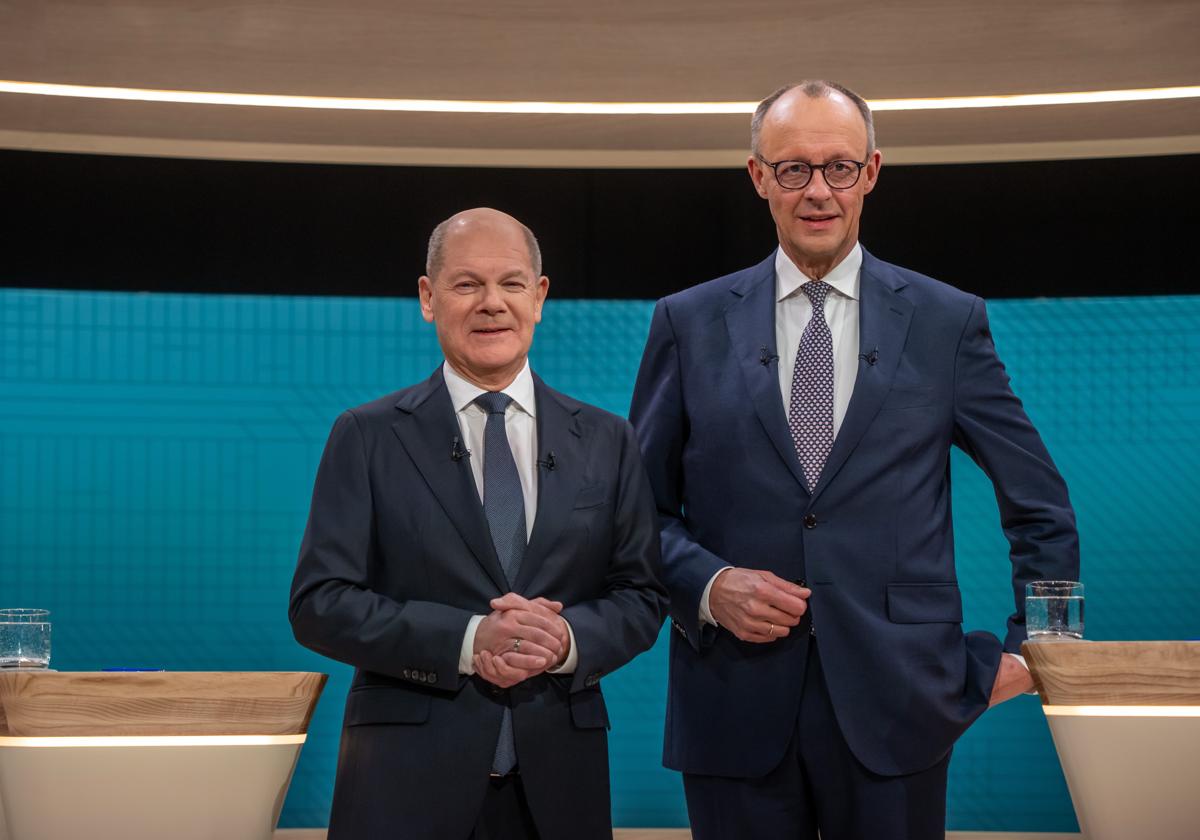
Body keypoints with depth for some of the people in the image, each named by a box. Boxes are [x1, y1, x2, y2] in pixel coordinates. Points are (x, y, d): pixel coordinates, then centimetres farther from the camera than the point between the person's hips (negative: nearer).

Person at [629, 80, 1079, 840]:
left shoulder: (948, 322, 5)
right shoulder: (691, 323, 6)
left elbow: (1040, 503, 12)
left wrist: (1033, 647, 8)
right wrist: (707, 584, -9)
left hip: (898, 702, 0)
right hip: (736, 709, 1)